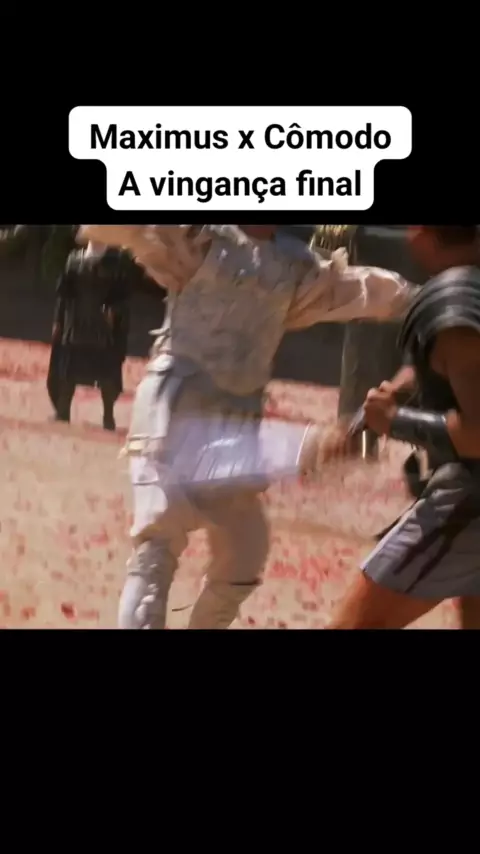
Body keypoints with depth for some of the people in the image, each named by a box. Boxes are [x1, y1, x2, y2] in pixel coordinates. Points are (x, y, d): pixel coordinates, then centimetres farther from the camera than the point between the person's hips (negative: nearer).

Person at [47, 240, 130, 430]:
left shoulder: (115, 262, 0)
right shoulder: (75, 259, 6)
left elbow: (122, 296, 0)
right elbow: (63, 293, 6)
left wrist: (114, 312, -16)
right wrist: (58, 321, 3)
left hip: (103, 329, -2)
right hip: (75, 326, 2)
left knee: (107, 375, 1)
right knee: (67, 374, 5)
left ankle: (108, 415, 11)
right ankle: (62, 413, 13)